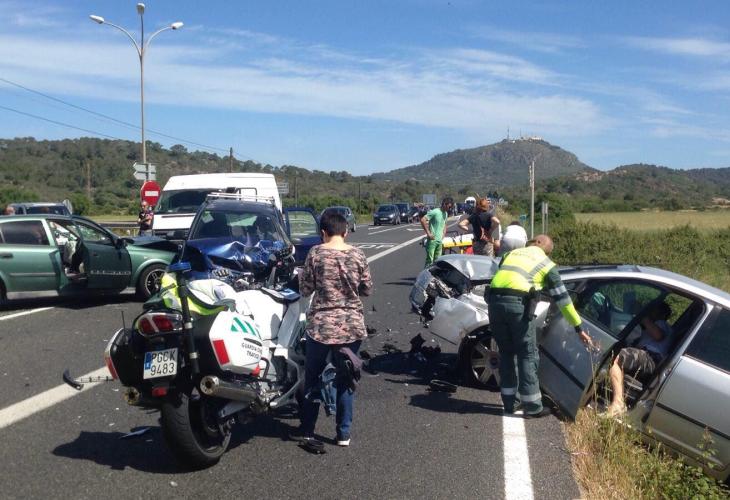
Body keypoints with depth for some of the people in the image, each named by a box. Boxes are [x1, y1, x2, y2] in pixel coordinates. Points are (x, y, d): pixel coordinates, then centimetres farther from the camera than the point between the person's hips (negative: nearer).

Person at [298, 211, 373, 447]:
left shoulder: (315, 253, -8)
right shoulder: (357, 255, -3)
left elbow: (305, 290, -3)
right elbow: (367, 289, 5)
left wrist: (302, 275, 16)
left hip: (321, 325, -1)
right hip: (351, 326, 1)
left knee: (313, 378, 16)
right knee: (345, 379, 13)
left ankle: (307, 429, 27)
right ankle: (344, 433, 19)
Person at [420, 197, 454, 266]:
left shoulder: (445, 214, 11)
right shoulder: (435, 212, -13)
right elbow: (423, 220, -19)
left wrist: (443, 236, 13)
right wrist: (428, 233, -18)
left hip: (440, 241, 7)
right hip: (432, 240, -7)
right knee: (429, 261, -6)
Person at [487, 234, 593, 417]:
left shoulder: (511, 253, 28)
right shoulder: (546, 264, 17)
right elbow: (563, 298, 15)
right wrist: (579, 328, 19)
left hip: (494, 300, 4)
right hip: (518, 304, -4)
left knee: (506, 353, 17)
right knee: (528, 355, 9)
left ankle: (510, 402, 25)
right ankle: (532, 407, 13)